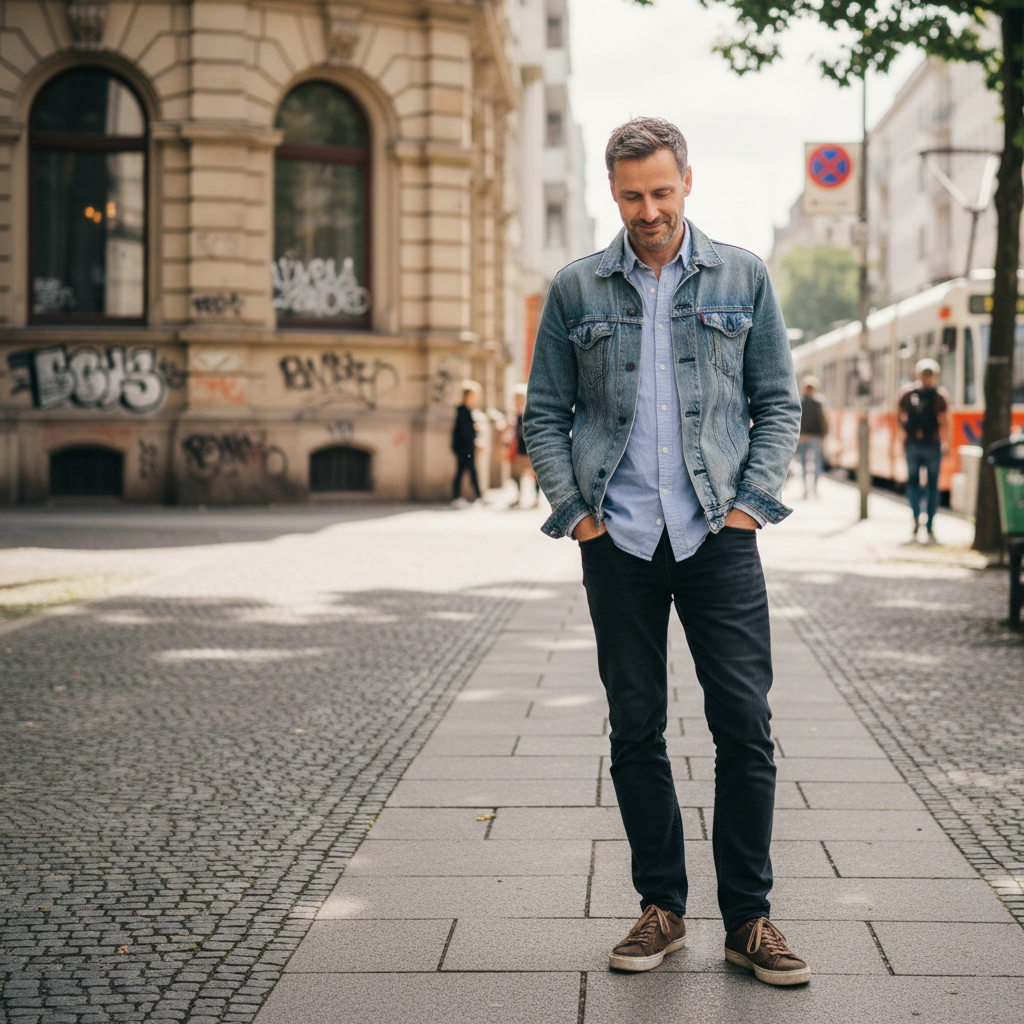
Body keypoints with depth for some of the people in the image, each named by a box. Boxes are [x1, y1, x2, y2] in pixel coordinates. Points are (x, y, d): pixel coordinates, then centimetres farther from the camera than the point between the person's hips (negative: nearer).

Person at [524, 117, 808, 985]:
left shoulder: (742, 278, 6)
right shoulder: (575, 290, 7)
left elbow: (779, 402, 9)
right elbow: (545, 413, 10)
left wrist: (753, 501, -2)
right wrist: (573, 509, -1)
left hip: (719, 534, 0)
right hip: (618, 540, 1)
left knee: (745, 725, -2)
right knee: (636, 729, 6)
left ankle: (749, 917, 9)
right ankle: (661, 907, 18)